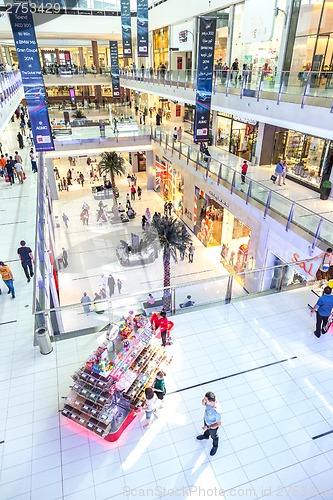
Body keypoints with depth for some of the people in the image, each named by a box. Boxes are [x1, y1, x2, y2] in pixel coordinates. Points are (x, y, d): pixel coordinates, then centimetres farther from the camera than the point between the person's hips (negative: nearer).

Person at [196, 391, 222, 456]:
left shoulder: (217, 411, -46)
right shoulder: (209, 400, -31)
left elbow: (218, 423, -29)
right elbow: (203, 404, -9)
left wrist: (208, 427, -24)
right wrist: (203, 400, -32)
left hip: (213, 426, -5)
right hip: (206, 420, 5)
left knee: (213, 436, 28)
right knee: (206, 429, 36)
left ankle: (215, 446, 59)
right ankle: (206, 436, 69)